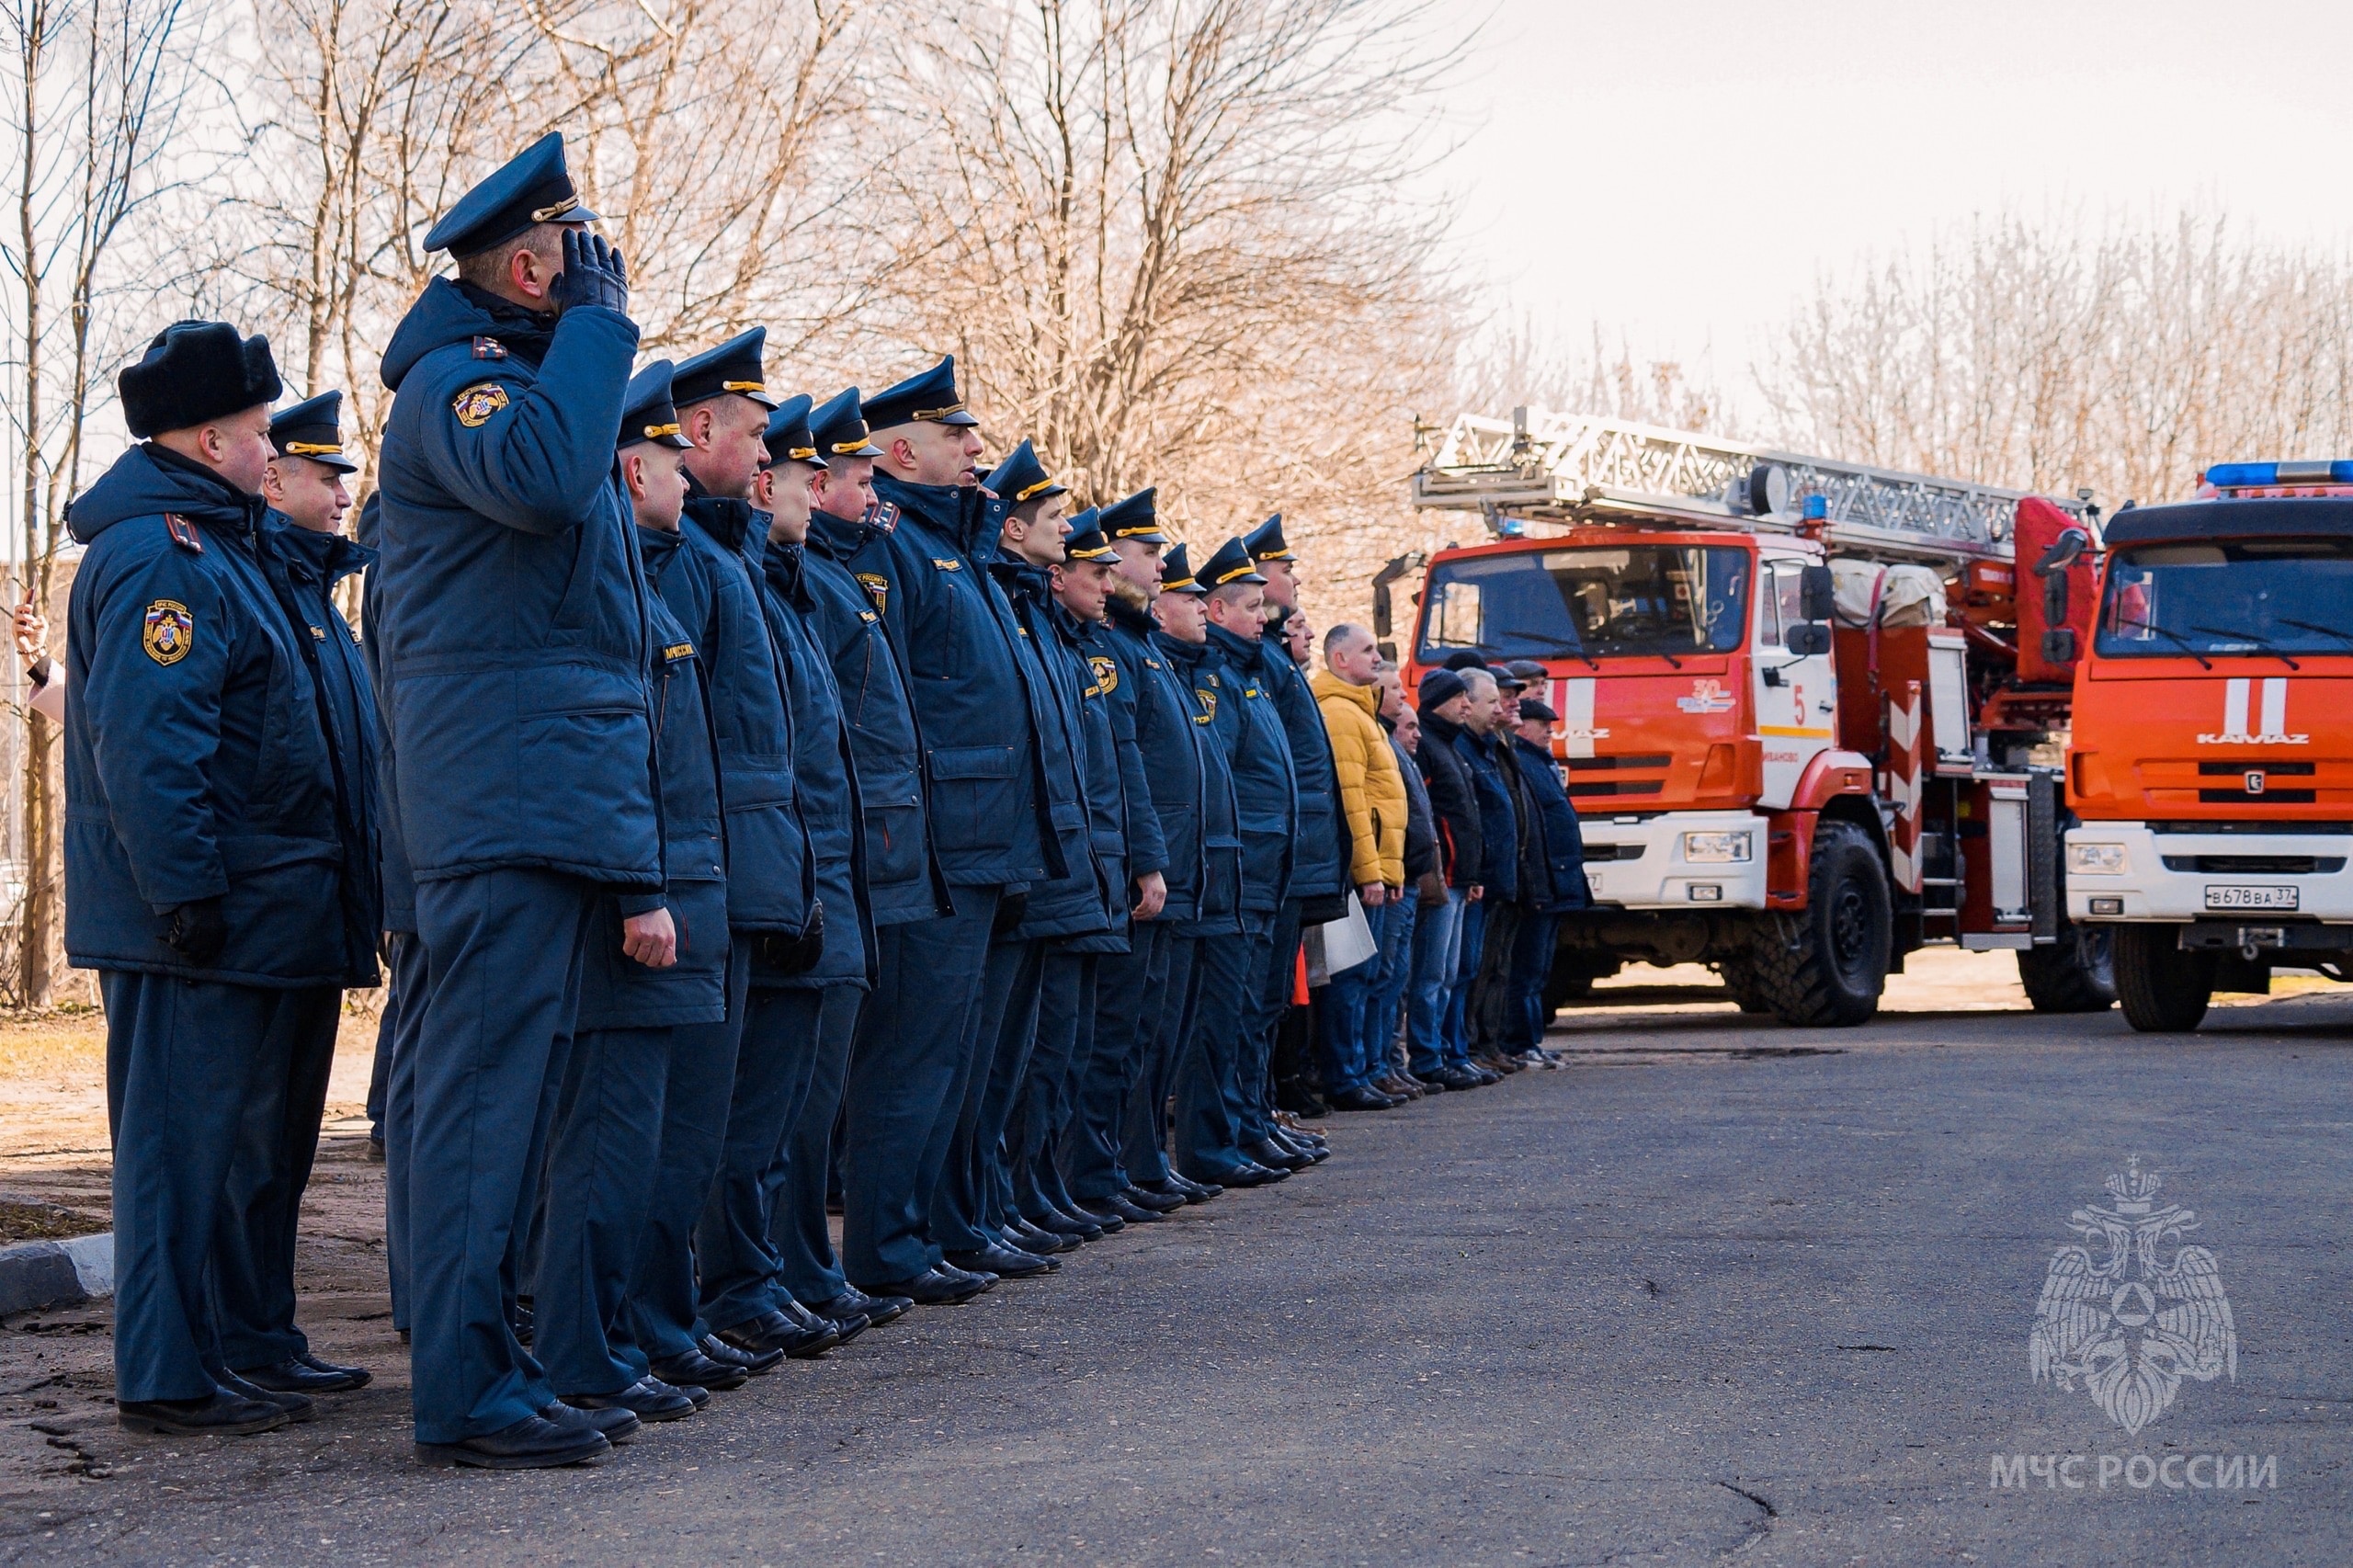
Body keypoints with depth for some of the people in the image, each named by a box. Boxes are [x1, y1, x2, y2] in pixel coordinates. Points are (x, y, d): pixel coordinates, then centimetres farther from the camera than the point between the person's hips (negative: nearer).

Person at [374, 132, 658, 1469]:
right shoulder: (458, 379, -7)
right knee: (487, 1084, -10)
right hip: (508, 797, -10)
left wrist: (636, 867, 24)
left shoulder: (542, 381, 24)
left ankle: (492, 1370, 18)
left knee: (513, 1092, 12)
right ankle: (466, 1395, -8)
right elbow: (540, 477, -33)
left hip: (563, 796, 10)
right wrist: (599, 317, -17)